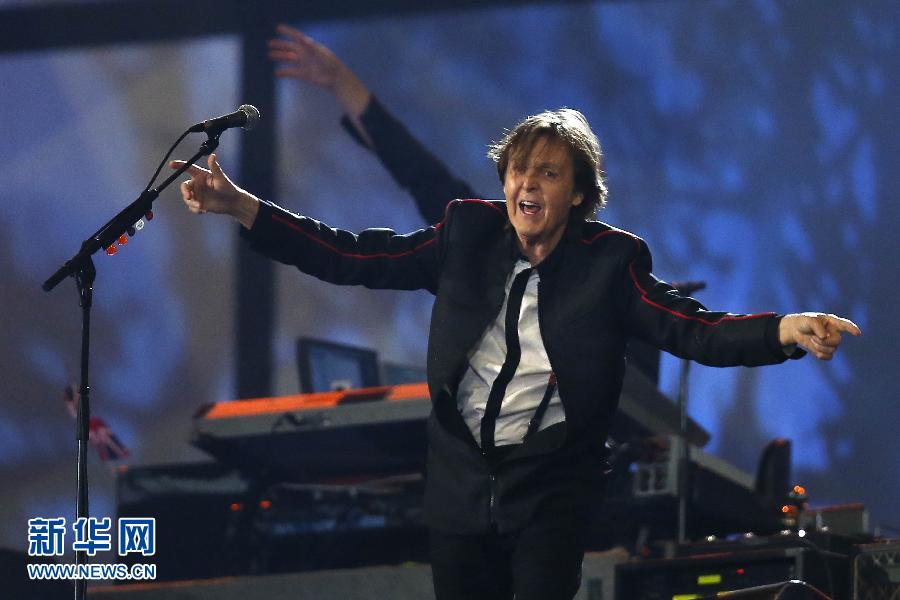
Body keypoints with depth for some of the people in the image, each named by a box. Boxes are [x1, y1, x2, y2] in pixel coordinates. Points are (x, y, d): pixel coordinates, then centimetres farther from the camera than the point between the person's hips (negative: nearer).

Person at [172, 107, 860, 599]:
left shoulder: (608, 261, -5)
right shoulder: (467, 239, 2)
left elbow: (693, 328, -15)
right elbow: (348, 257, 1)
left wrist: (785, 330, -34)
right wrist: (239, 205, -7)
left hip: (550, 492, -3)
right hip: (460, 480, 3)